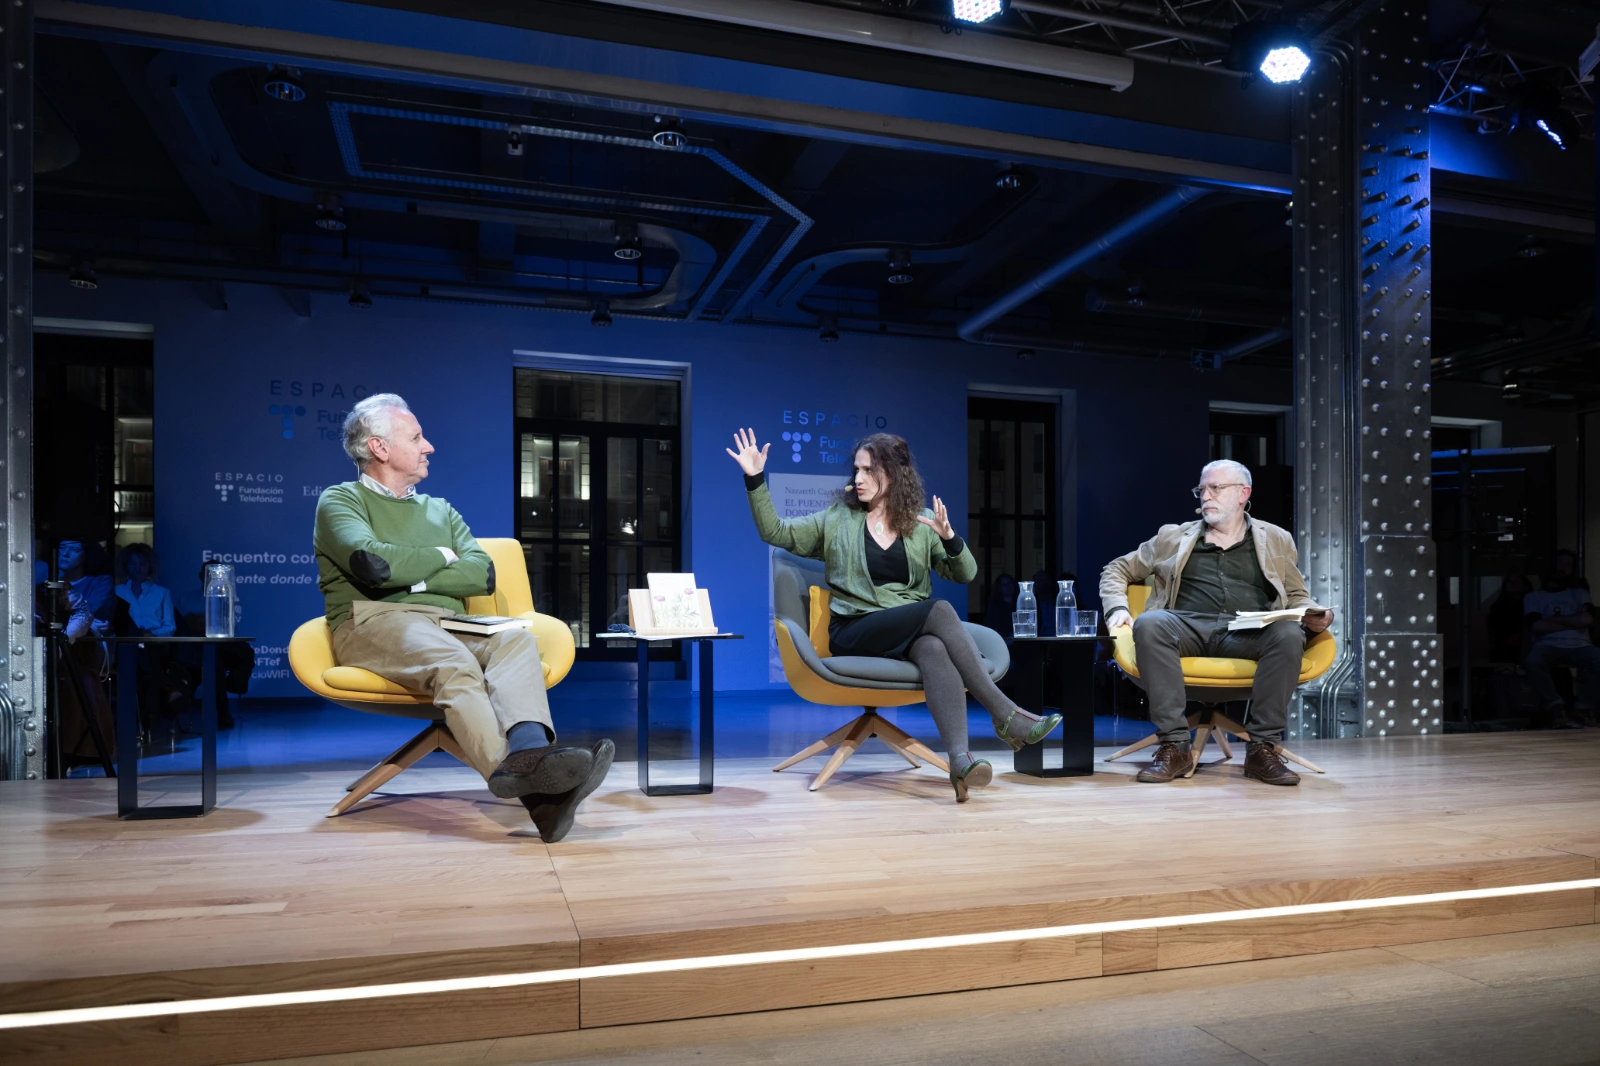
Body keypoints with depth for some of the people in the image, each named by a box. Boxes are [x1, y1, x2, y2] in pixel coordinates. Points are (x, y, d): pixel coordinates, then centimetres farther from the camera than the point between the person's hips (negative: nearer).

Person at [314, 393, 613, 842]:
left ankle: (528, 752, -59)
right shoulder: (340, 501, 14)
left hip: (448, 627, 5)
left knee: (516, 639, -30)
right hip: (373, 623, -4)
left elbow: (483, 575, 11)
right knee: (454, 665, -37)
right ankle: (523, 778, -59)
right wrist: (442, 558, 7)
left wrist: (411, 579, -3)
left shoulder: (440, 511, 29)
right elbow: (375, 564, -9)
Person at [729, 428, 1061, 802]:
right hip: (854, 632, -2)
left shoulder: (922, 521, 12)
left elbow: (965, 574, 6)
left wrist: (949, 538, -14)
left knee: (934, 648, -37)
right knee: (940, 610, -30)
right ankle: (1005, 714, -30)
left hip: (910, 631, 2)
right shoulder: (838, 518, 10)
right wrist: (755, 479, -7)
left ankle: (960, 760, -51)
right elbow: (775, 532, 4)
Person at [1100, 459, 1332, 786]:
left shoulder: (1276, 540, 25)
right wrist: (1117, 608, 5)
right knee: (1149, 623, -34)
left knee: (1289, 633, -33)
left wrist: (1314, 617, 2)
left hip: (1249, 633, 0)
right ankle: (1175, 747, -32)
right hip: (1188, 626, 0)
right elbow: (1117, 570, 26)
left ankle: (1263, 748, -24)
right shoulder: (1173, 537, 24)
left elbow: (1297, 596, 26)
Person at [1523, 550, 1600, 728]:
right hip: (1549, 645, -2)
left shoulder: (1579, 593, 21)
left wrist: (1554, 619, 1)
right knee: (1533, 661, -39)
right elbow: (1537, 626, -2)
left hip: (1579, 645, 2)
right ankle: (1556, 708, -28)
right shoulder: (1533, 596, 15)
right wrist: (1573, 622, 1)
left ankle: (1583, 707, -14)